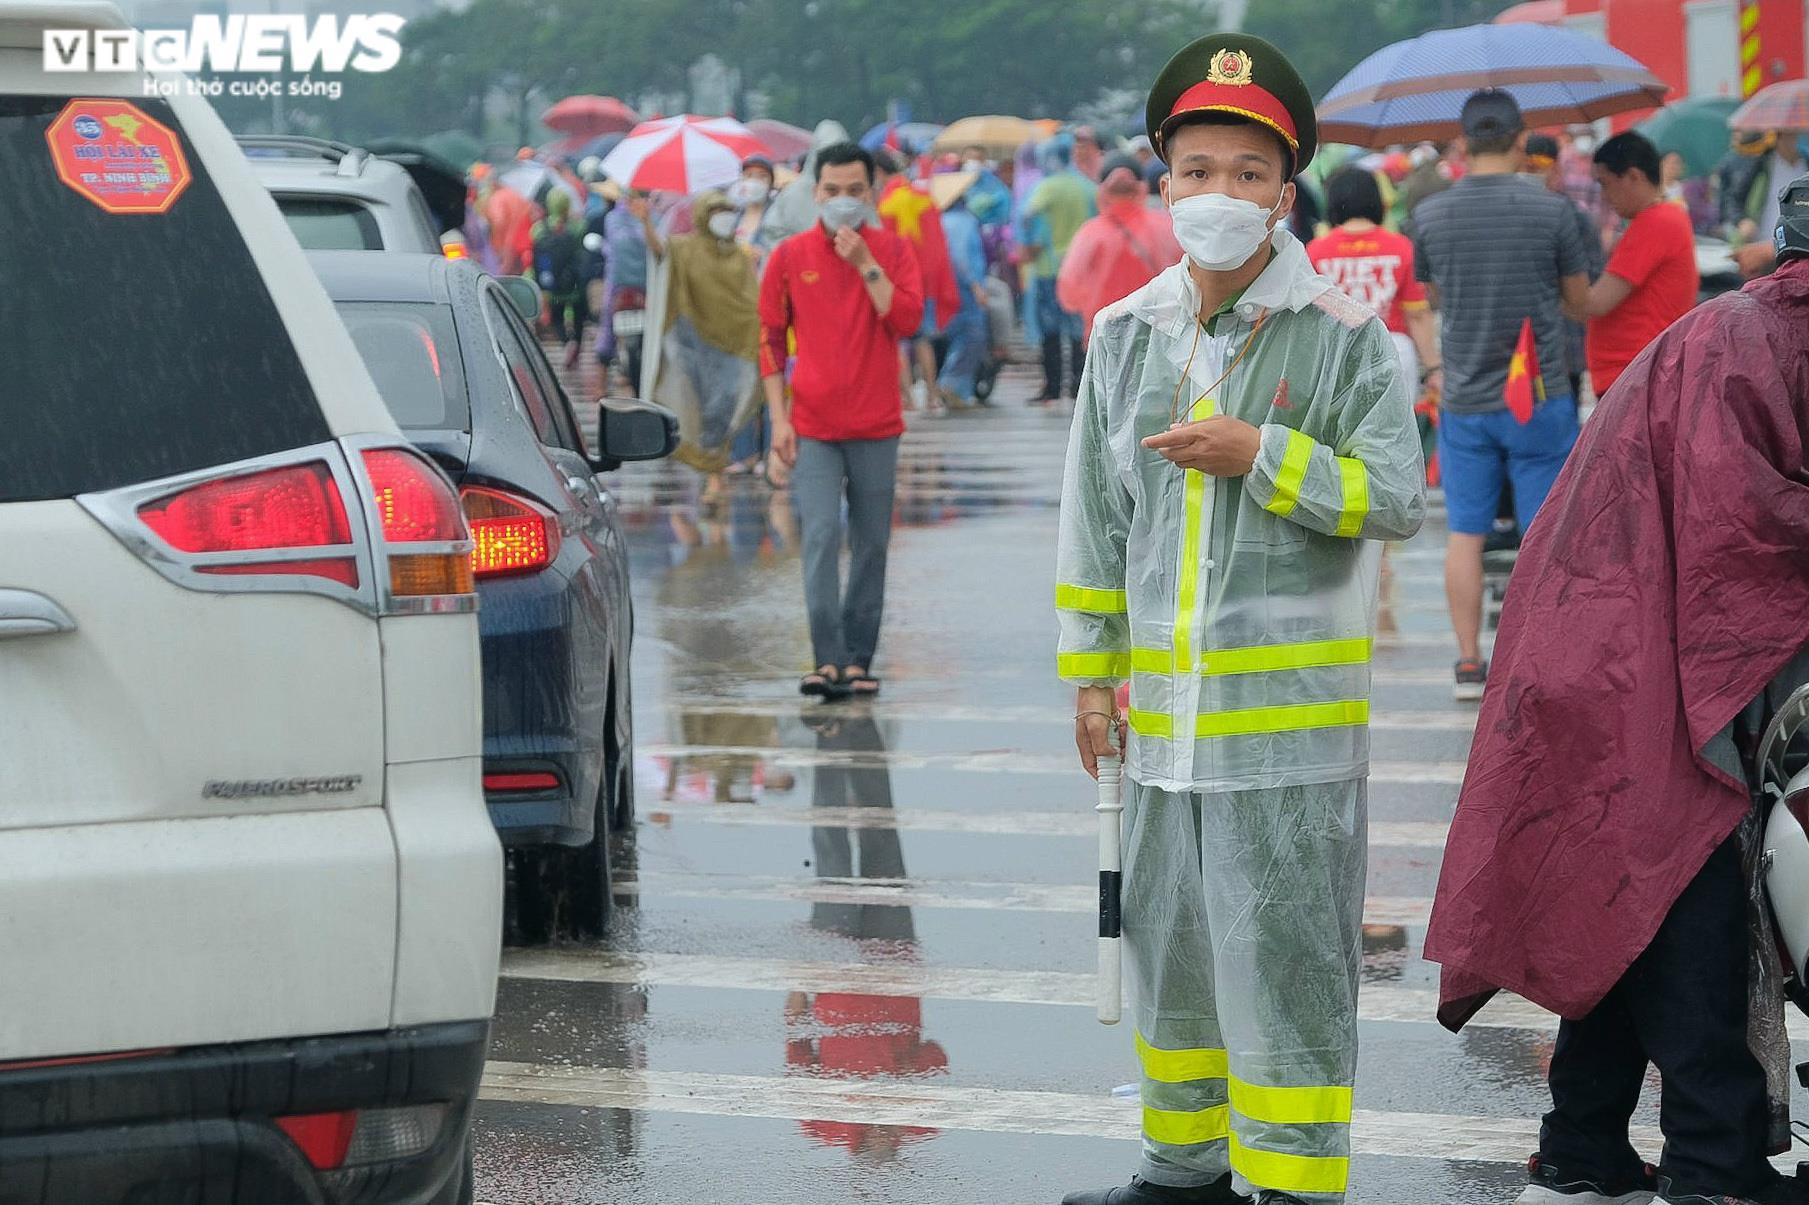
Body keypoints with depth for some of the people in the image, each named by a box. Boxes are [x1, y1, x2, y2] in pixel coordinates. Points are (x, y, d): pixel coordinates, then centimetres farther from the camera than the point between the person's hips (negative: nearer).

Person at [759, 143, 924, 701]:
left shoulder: (892, 250, 3)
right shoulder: (790, 256, 2)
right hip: (813, 427, -1)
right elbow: (770, 339, 5)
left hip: (876, 426, 1)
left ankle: (858, 660, 12)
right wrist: (779, 418, -1)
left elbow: (908, 321, -10)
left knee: (871, 545, 5)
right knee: (821, 536, -13)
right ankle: (827, 660, -15)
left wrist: (866, 265, -16)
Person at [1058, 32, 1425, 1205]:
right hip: (1167, 706, 6)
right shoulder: (1127, 334, 8)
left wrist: (1261, 456, -18)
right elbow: (1094, 518, 13)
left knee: (1287, 963, -4)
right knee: (1170, 946, 16)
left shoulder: (1346, 337, -7)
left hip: (1293, 710, -6)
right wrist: (1092, 672, 12)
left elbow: (1397, 500, -11)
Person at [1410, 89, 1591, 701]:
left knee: (1465, 533, 9)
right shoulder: (1550, 209, -10)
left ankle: (1468, 664, 11)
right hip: (1540, 397, -2)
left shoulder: (1430, 214, -4)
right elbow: (1580, 298, 1)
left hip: (1463, 398, 2)